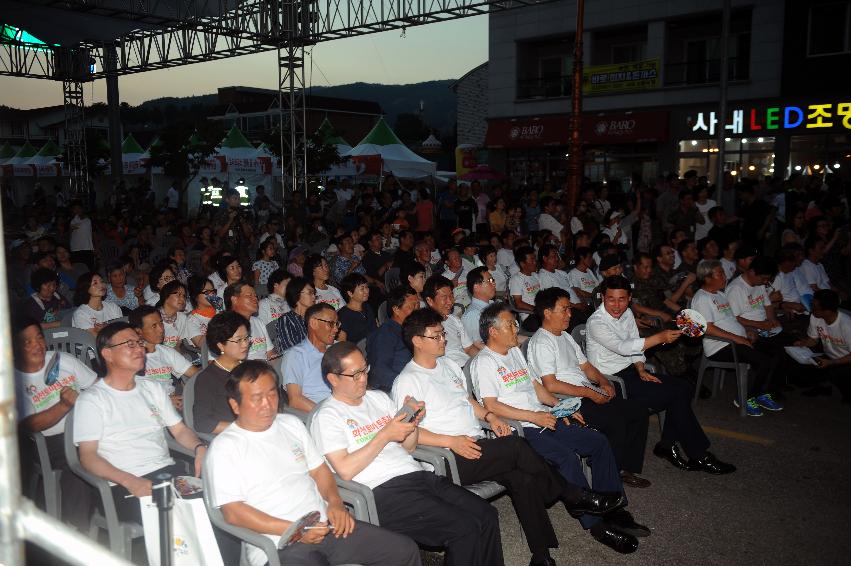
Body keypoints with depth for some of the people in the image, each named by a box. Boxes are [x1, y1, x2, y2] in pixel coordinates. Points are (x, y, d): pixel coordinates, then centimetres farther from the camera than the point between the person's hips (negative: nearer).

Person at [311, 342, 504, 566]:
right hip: (384, 491, -7)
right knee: (464, 528, -23)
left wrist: (413, 420, 1)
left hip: (418, 474, 7)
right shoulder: (327, 417, -1)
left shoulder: (378, 397, 20)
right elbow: (345, 470, -13)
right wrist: (385, 435, -12)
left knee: (487, 515, -10)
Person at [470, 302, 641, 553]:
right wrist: (534, 417, -20)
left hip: (543, 418, 9)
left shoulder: (515, 351, 19)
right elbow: (492, 406, -18)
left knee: (599, 441, -2)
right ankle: (595, 524, -17)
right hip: (516, 429, -9)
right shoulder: (484, 362, -9)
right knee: (567, 457, -29)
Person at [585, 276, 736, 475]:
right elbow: (622, 347, -30)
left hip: (629, 370, 8)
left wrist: (641, 370, -4)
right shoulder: (596, 322, -19)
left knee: (683, 388, -6)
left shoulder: (627, 314, 7)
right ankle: (699, 456, -5)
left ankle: (667, 444, 2)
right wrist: (660, 338, -36)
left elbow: (634, 345, 14)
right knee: (676, 395, -15)